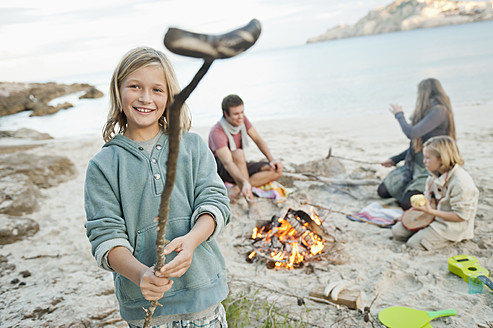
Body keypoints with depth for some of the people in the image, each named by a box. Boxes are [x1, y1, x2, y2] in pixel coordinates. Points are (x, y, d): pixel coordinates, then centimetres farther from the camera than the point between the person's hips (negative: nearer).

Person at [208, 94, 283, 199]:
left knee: (276, 170, -13)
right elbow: (227, 163, -40)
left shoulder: (242, 119, -6)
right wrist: (244, 182, -55)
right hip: (220, 169, -7)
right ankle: (249, 198, -38)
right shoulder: (217, 132, -28)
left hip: (241, 166, 7)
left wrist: (271, 159, -16)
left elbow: (257, 139, -1)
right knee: (238, 153, -39)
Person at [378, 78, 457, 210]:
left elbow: (412, 133, -27)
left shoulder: (439, 110, -18)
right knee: (383, 191, 3)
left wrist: (399, 115, -8)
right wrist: (395, 159, 18)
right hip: (413, 165, 9)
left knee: (407, 204, -21)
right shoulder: (427, 111, 11)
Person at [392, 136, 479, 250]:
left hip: (451, 224, -8)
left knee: (414, 243, -18)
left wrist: (431, 211, -25)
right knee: (397, 231, 0)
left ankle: (452, 239, 0)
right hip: (433, 215, 8)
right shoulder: (435, 175, 1)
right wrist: (420, 203, -4)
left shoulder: (461, 182, -26)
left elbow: (461, 216, -23)